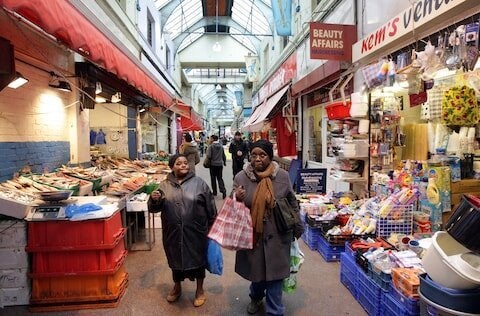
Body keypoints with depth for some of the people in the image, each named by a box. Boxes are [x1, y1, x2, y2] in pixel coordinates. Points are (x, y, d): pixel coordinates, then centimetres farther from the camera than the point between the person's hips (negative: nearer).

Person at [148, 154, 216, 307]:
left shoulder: (199, 183, -5)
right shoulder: (164, 185, 1)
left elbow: (210, 207, -1)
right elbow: (154, 208, 4)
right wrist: (154, 200, -17)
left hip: (196, 232, -2)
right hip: (173, 232, 2)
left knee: (198, 259, 13)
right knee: (176, 259, 19)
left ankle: (200, 290, 36)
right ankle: (177, 287, 45)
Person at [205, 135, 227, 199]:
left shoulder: (211, 146, -12)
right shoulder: (221, 146, 4)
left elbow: (208, 156, -18)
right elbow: (224, 156, 11)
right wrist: (224, 162, 26)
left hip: (213, 164, -4)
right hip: (220, 164, 4)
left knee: (213, 178, 10)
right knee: (220, 178, 8)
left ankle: (214, 191, 17)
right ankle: (223, 190, -9)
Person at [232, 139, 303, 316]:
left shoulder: (282, 176, -7)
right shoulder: (241, 178, -8)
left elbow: (292, 203, 5)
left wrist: (297, 228, 11)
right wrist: (236, 200, -23)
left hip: (277, 235, -1)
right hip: (252, 234, 1)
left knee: (274, 273, 8)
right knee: (255, 270, 20)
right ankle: (256, 297, 51)